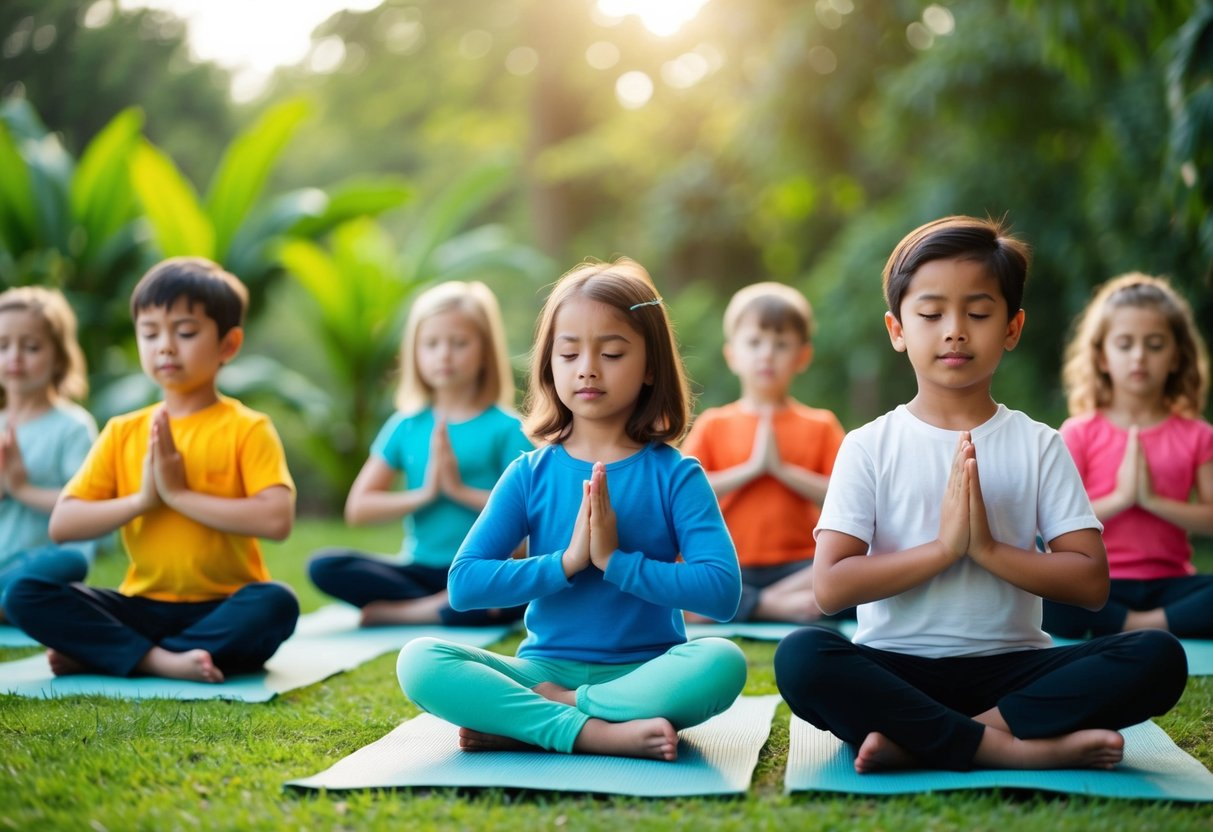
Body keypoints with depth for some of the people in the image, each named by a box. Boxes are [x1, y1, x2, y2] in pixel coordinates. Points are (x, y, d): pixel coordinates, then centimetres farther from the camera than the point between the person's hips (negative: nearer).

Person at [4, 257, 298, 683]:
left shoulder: (247, 429, -4)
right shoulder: (122, 432, 7)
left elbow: (276, 520, -20)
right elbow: (61, 525, 0)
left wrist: (179, 494, -18)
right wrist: (142, 499, -14)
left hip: (224, 610, -3)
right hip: (144, 608, 3)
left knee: (276, 603, -35)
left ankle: (99, 653, -25)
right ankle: (163, 661, -28)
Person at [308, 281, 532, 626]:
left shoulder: (506, 428, -1)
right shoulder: (406, 426, 8)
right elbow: (357, 508, 4)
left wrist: (461, 490, -14)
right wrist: (424, 494, -9)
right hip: (420, 569, 3)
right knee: (324, 565, -18)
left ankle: (400, 612, -22)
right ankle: (445, 607, -20)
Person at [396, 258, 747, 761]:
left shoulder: (675, 475, -1)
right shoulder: (531, 473, 4)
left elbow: (722, 591, -14)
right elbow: (464, 584, -5)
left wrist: (615, 560, -18)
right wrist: (566, 562, -15)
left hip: (644, 674, -1)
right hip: (544, 668, 1)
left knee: (722, 662, -33)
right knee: (418, 661, -23)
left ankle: (521, 719, -23)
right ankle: (594, 732, -31)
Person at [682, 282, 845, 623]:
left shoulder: (819, 426, 12)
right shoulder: (713, 424, 12)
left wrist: (783, 469, -9)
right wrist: (751, 468, -7)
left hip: (798, 564, 0)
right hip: (731, 566, 0)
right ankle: (776, 605, -28)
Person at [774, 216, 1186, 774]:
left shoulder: (1038, 445, 8)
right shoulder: (870, 447, 3)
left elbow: (1091, 581, -1)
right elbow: (830, 587, -8)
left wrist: (988, 548, -13)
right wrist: (943, 546, -16)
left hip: (1009, 665, 2)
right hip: (895, 666, -2)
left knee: (1158, 657, -23)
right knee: (800, 657, -32)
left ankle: (917, 741, -25)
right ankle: (1015, 747, -29)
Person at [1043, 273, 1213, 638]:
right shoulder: (1080, 433, 4)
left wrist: (1153, 499, -12)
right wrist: (1120, 498, -14)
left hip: (1168, 582, 1)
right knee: (1040, 599, -36)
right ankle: (1170, 624, -27)